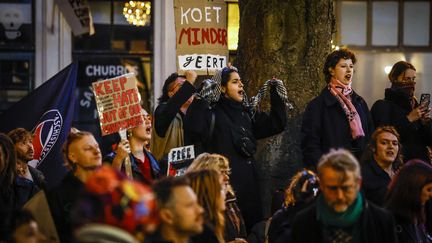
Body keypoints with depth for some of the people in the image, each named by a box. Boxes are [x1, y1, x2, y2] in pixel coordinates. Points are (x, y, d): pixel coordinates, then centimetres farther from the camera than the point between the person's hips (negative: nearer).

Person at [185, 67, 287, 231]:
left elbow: (276, 125, 21)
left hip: (249, 185, 7)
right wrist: (200, 100, -31)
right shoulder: (213, 114, -6)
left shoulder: (246, 114, 16)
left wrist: (275, 95, 13)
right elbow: (194, 129, -26)